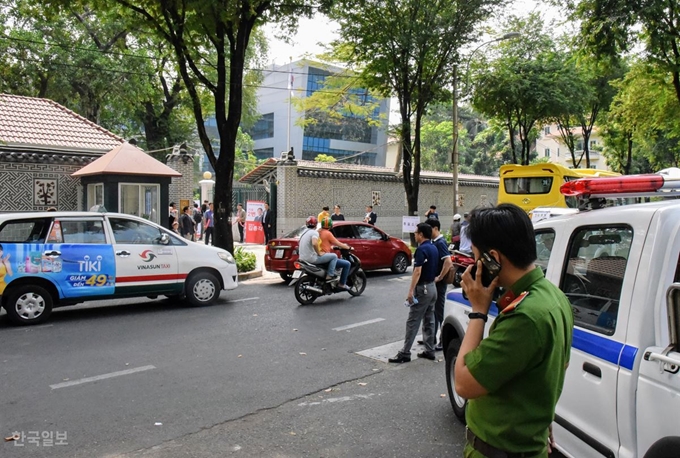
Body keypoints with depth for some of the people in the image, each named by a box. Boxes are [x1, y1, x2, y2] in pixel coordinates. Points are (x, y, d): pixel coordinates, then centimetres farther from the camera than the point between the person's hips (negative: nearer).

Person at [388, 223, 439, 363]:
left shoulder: (421, 249, -17)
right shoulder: (434, 248, 11)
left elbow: (417, 272, -23)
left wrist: (411, 291, -24)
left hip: (422, 288, -9)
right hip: (432, 287, 9)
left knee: (412, 322, -6)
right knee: (429, 321, 13)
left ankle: (405, 353, -3)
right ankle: (430, 351, 17)